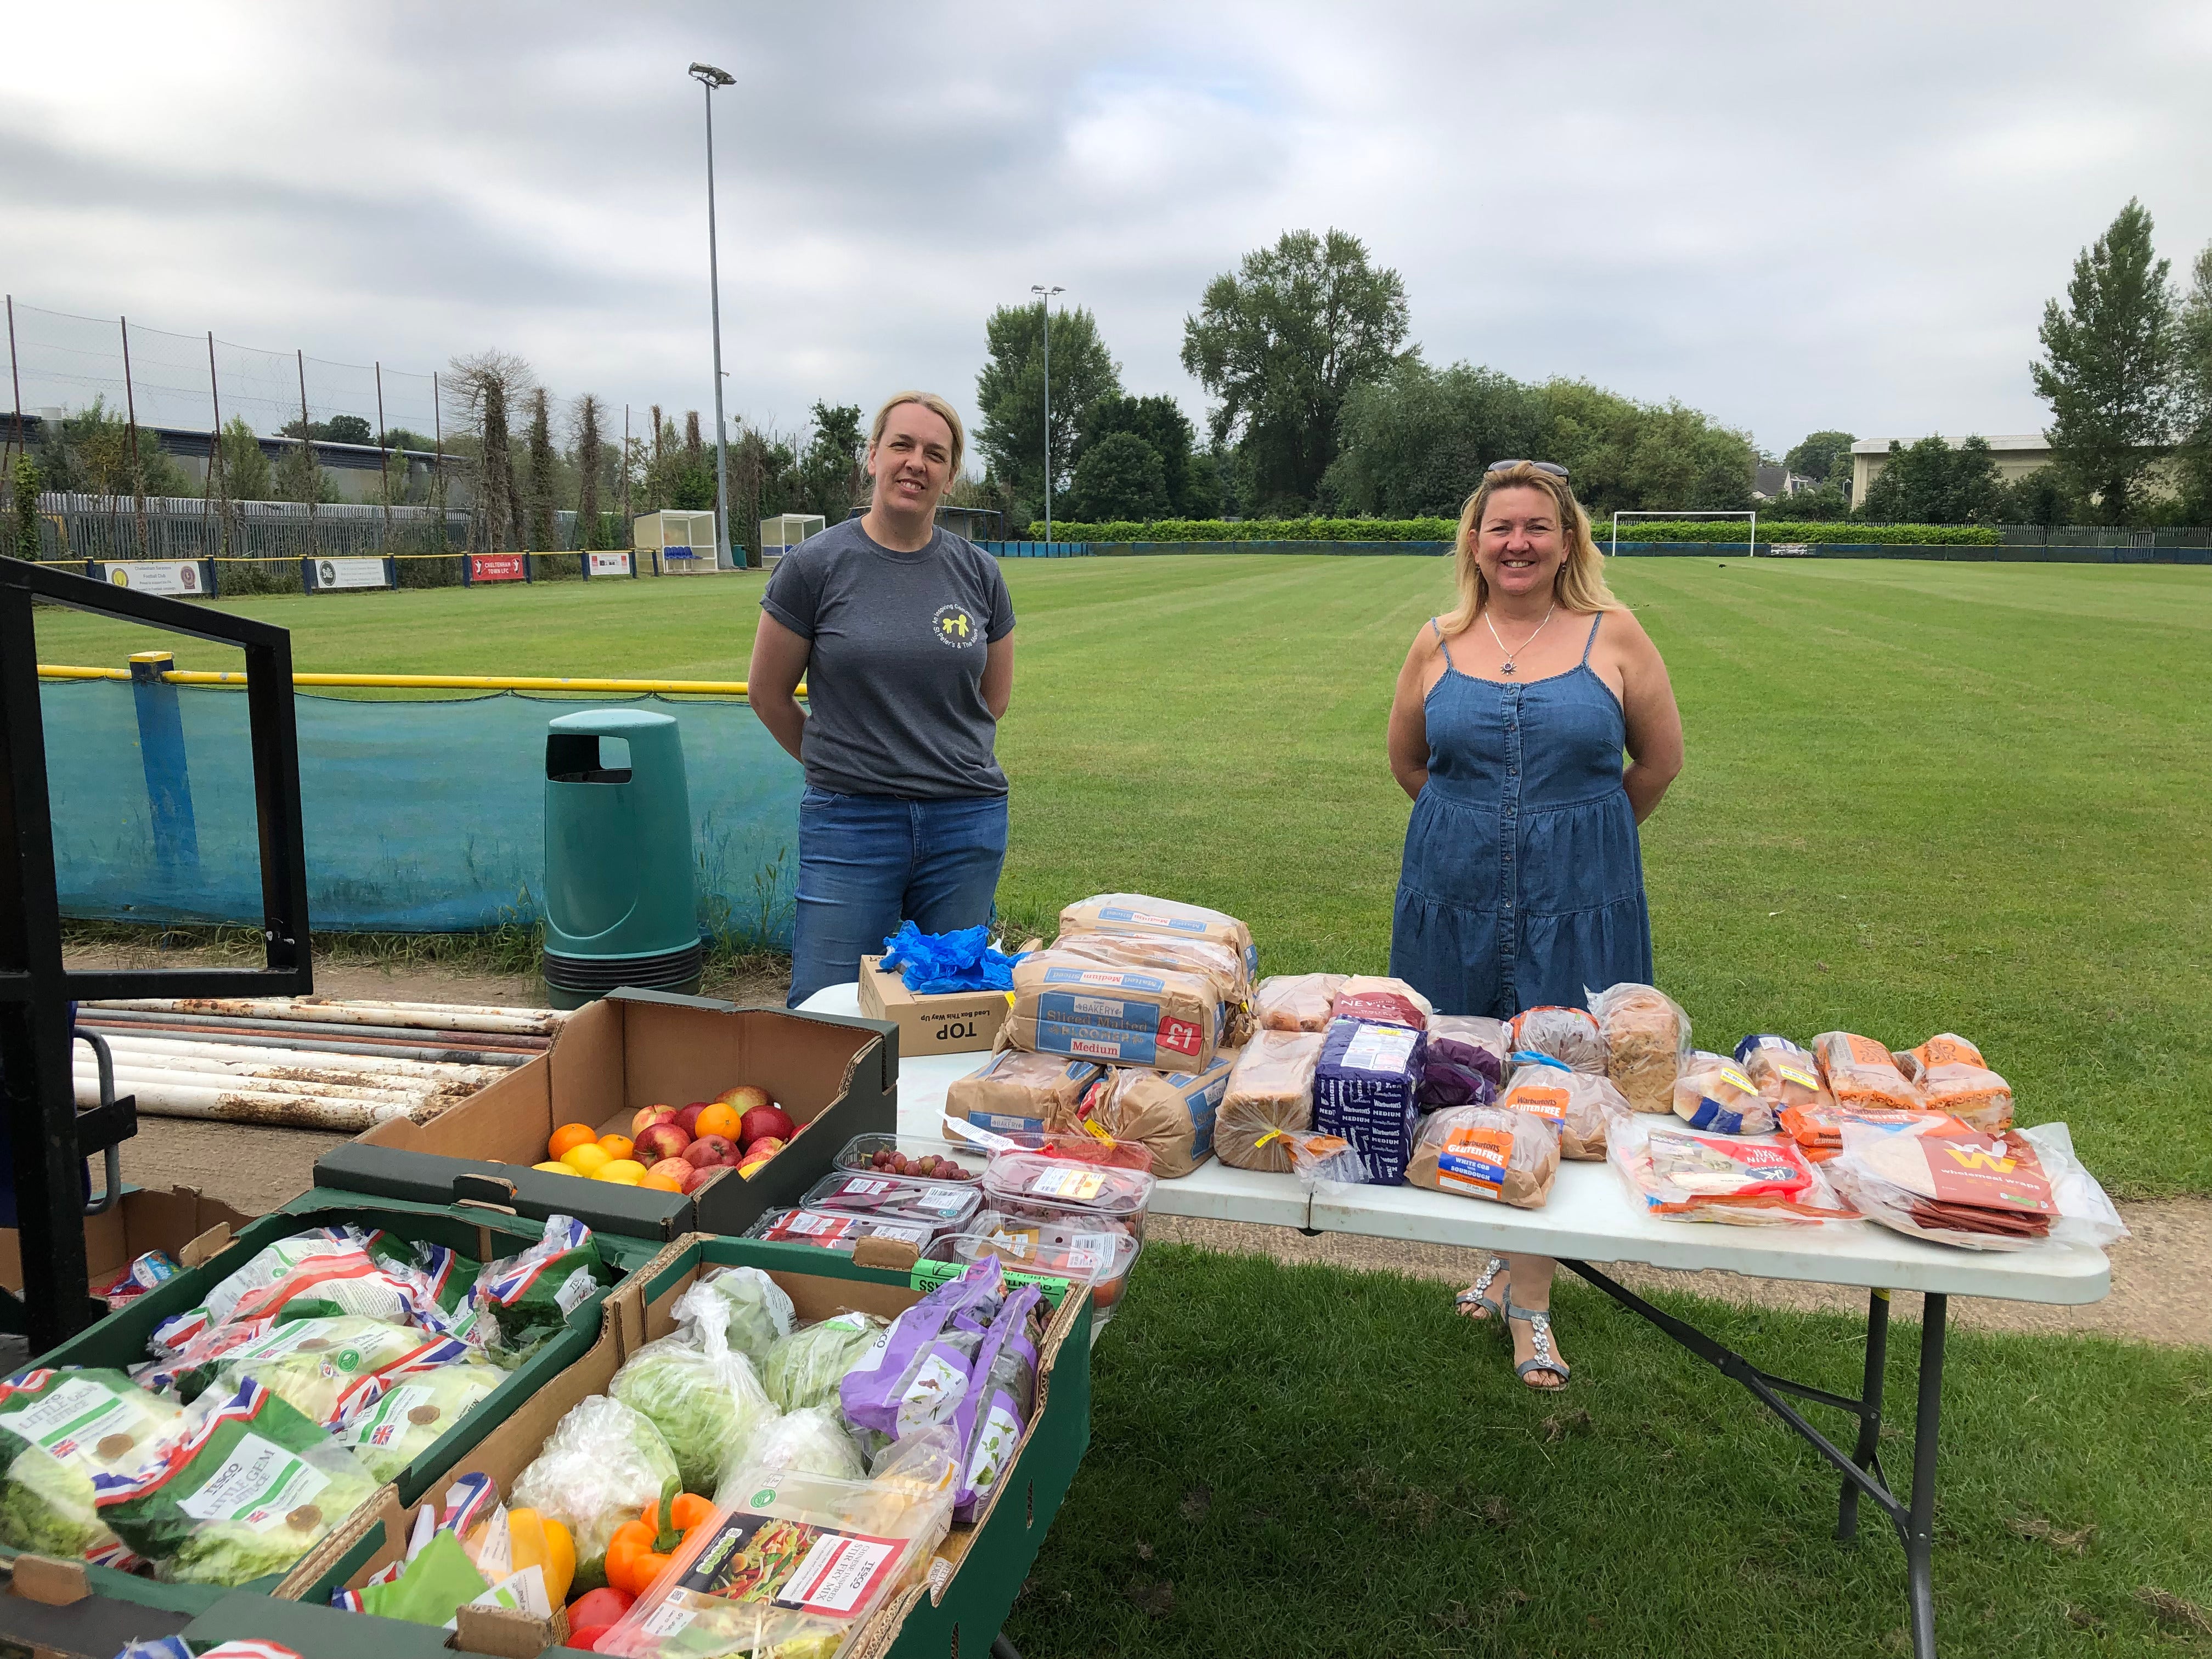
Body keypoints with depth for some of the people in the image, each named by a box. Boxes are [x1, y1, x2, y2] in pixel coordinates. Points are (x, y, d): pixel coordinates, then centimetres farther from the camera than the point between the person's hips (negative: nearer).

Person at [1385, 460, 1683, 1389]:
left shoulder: (1613, 637, -1)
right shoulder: (1439, 643, 4)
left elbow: (1660, 760, 7)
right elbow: (1406, 761, 16)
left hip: (1577, 903, -2)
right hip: (1455, 898, 2)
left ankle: (1528, 1291, 13)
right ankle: (1510, 1256, 29)